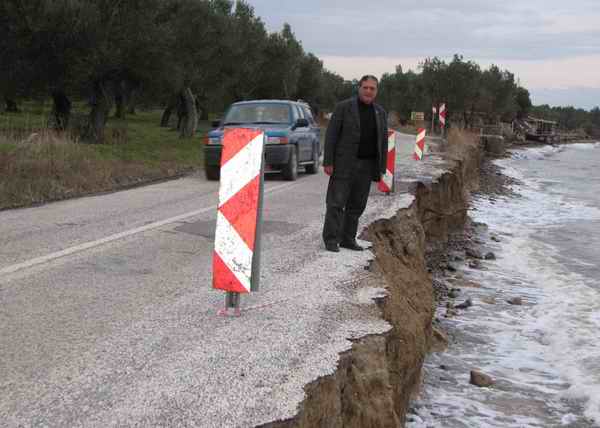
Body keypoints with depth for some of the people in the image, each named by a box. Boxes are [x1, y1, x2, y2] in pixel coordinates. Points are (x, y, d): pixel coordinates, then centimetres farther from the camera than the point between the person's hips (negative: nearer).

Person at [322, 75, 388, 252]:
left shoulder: (380, 113, 11)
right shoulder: (343, 107, -3)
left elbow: (383, 142, 13)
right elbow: (331, 135, -5)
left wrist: (381, 169, 8)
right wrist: (328, 162, -11)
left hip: (367, 166, 4)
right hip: (344, 164, -4)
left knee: (357, 205, 7)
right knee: (336, 202, -5)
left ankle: (348, 239, 14)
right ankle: (331, 239, -1)